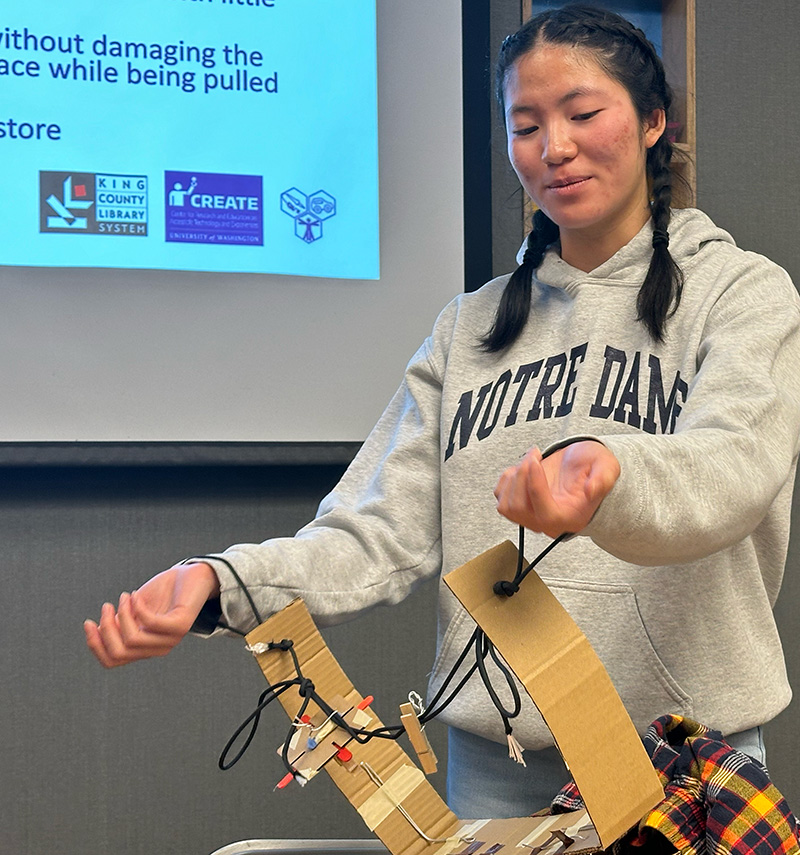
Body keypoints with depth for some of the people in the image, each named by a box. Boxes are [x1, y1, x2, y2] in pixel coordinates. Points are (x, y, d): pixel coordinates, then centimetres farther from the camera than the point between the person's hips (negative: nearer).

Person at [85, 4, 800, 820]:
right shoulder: (470, 329, 9)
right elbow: (381, 534, 1)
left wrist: (609, 473, -44)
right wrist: (219, 581, -16)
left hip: (685, 750, -3)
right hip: (496, 755, 3)